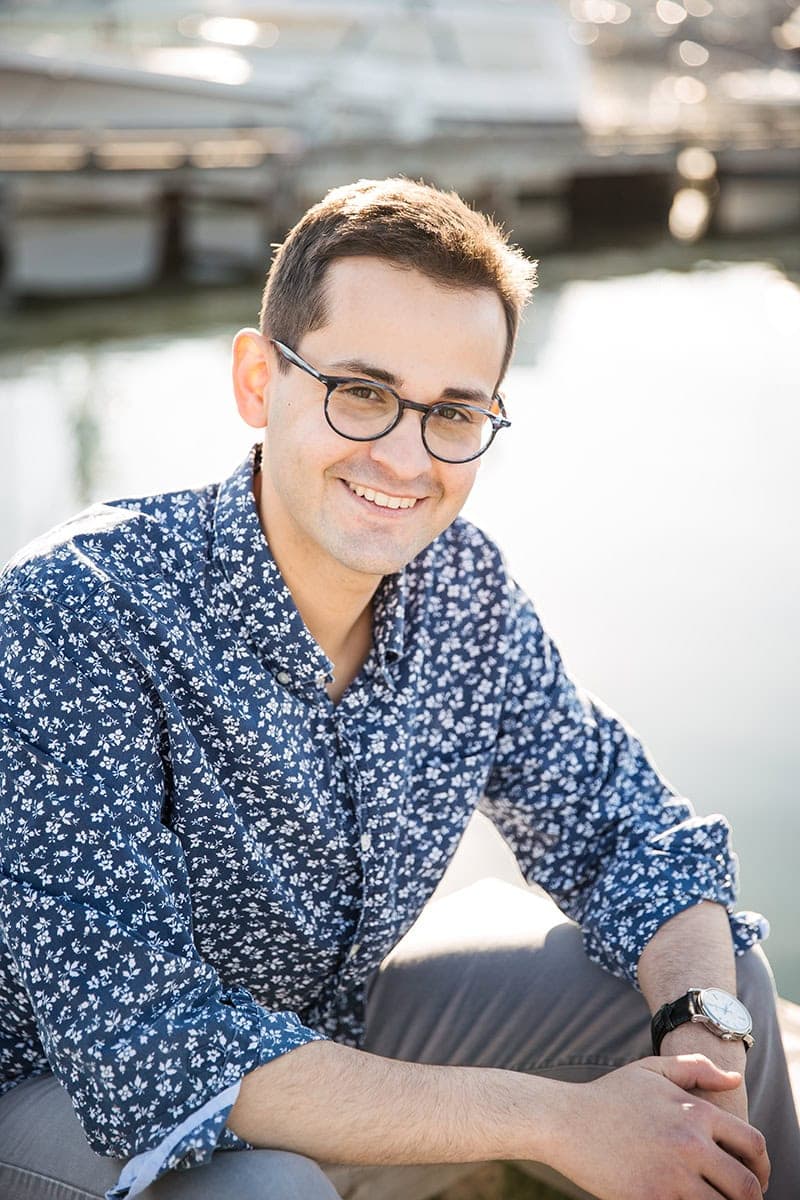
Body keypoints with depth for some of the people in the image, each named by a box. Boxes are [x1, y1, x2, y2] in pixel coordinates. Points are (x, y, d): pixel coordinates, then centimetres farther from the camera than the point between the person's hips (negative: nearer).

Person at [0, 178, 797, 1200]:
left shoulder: (463, 587, -10)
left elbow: (621, 827, 1)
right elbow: (143, 1047, -34)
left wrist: (705, 1033, -21)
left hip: (338, 1030, 6)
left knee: (712, 969, 2)